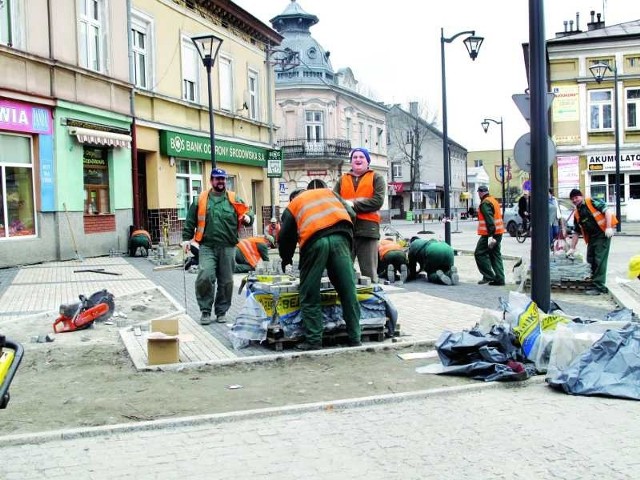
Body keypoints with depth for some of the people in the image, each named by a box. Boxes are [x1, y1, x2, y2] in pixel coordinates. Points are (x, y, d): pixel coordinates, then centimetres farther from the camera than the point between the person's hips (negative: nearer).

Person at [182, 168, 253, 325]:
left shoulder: (234, 200, 8)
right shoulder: (201, 199, 7)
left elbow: (246, 212, 9)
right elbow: (190, 220, 10)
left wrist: (248, 218, -14)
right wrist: (187, 238, 3)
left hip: (227, 247, 2)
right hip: (207, 247, -1)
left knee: (226, 281, 6)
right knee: (205, 277, -15)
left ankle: (221, 311, 22)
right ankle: (205, 310, 2)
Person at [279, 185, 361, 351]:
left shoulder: (292, 206, 27)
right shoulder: (328, 192, 33)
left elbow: (285, 237, 25)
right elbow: (351, 214, 22)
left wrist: (286, 259, 42)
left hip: (314, 241, -2)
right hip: (340, 237, 2)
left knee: (310, 296, 8)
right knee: (348, 292, 6)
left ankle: (313, 340, 5)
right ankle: (354, 338, 10)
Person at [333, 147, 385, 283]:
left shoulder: (376, 178, 11)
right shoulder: (342, 180, 20)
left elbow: (378, 201, -6)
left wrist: (354, 204, -10)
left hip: (367, 228, -3)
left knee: (368, 272, -1)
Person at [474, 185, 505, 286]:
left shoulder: (485, 203, -14)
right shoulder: (493, 201, 17)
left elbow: (489, 220, -23)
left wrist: (490, 235, -27)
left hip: (489, 234, -10)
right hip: (498, 233, 10)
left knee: (479, 253, -1)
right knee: (496, 255, 12)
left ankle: (488, 276, -4)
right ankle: (499, 279, 10)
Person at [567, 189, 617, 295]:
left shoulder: (592, 202, -4)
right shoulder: (576, 214, 14)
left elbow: (607, 211, -12)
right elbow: (576, 233, 18)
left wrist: (609, 227, -22)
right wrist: (572, 248, 15)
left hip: (603, 234, -8)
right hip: (591, 237, 8)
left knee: (599, 260, -9)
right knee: (591, 260, 12)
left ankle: (599, 287, -7)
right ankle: (595, 283, 24)